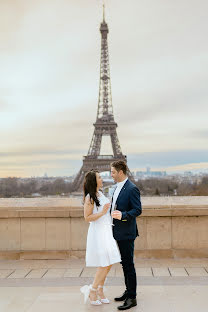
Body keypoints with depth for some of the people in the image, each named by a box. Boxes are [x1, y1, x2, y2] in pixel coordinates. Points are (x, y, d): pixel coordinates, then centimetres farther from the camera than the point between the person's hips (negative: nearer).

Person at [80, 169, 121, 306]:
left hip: (107, 231, 8)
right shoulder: (90, 197, -14)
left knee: (109, 263, 11)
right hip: (98, 233, -8)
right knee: (104, 264, -6)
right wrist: (102, 212, -22)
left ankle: (100, 290, 24)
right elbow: (87, 218, -16)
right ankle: (92, 290, 10)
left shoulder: (101, 194, 11)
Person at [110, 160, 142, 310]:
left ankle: (132, 298, 4)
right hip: (118, 232, 9)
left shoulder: (132, 189, -16)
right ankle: (129, 291, 28)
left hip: (127, 233, -9)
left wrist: (122, 215, -30)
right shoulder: (118, 187, 13)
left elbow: (138, 210, -19)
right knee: (124, 263, 16)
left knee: (128, 264, -3)